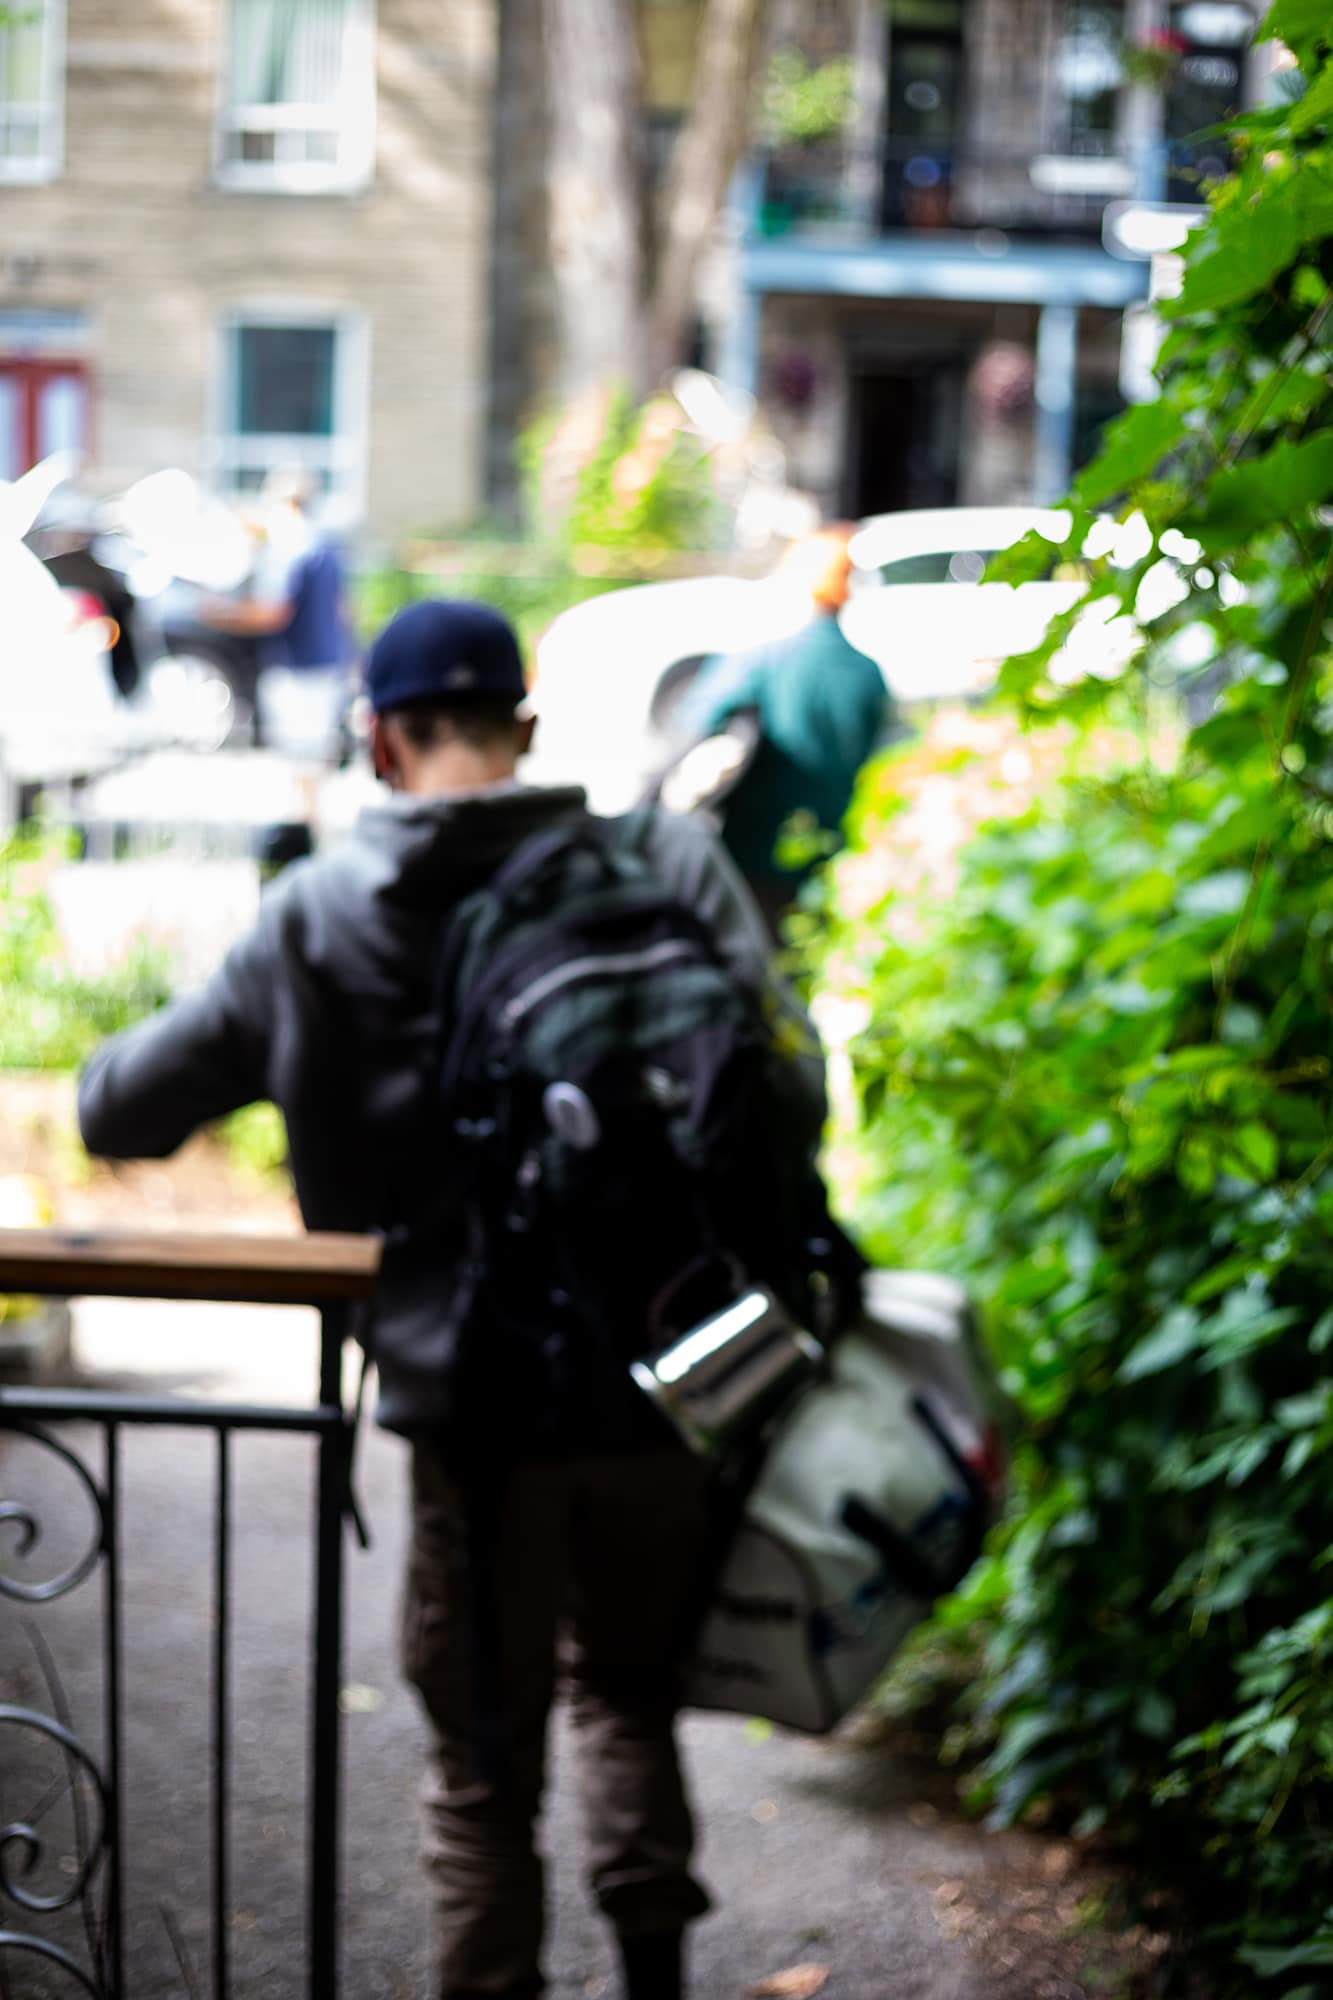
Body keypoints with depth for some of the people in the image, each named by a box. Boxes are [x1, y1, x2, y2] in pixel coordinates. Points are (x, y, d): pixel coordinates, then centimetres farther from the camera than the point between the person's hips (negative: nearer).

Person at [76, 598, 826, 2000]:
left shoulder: (315, 914, -1)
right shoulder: (668, 861, -4)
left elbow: (122, 1112, 6)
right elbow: (784, 1092, -10)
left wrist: (100, 1093, 27)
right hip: (662, 1382, 1)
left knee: (484, 1767, 14)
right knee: (628, 1688, 25)